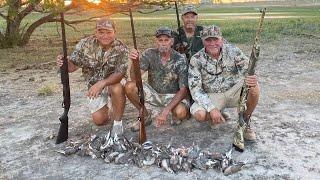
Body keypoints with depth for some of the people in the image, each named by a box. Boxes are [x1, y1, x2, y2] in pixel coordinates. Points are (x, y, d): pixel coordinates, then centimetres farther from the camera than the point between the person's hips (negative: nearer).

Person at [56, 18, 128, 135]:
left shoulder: (121, 48, -21)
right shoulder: (85, 44, -14)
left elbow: (120, 73, -30)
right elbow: (73, 65, -9)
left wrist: (102, 83, -46)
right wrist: (64, 62, -34)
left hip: (113, 83, -2)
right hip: (94, 86, 2)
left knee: (117, 89, -38)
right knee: (99, 120, -6)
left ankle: (118, 122, -14)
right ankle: (110, 112, 32)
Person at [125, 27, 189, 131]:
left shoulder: (179, 60, -16)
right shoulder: (149, 54, -10)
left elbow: (183, 90, -20)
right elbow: (135, 78, -18)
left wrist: (166, 110, -31)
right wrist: (134, 62, -40)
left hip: (173, 96, -2)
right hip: (153, 94, 3)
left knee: (181, 112, -35)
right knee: (129, 87, -22)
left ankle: (175, 115, 7)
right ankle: (146, 116, 3)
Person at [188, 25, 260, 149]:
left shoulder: (232, 51, -9)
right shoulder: (196, 60, -13)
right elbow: (195, 89, -17)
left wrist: (252, 79, -36)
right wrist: (212, 108, -29)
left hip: (233, 92, 1)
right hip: (212, 96, -1)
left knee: (253, 86, -29)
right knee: (198, 114, -30)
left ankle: (245, 121, -3)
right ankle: (218, 116, 8)